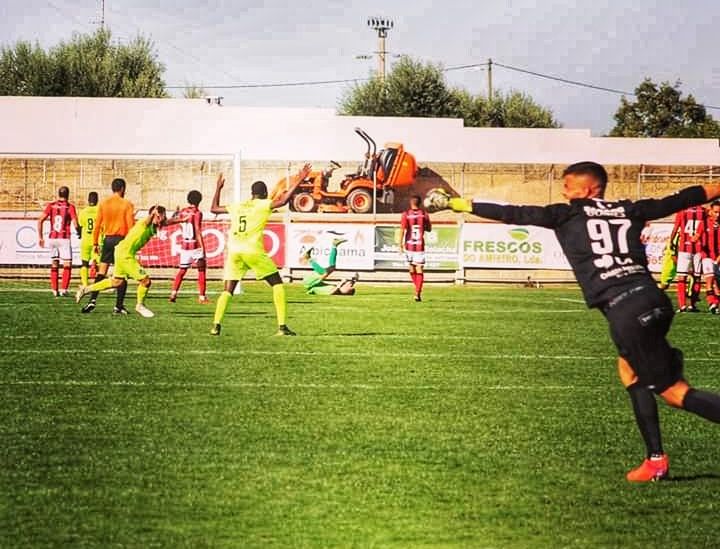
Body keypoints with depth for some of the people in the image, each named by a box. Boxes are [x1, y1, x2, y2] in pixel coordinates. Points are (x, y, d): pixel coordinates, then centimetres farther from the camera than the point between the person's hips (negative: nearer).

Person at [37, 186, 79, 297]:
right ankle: (63, 289, -8)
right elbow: (75, 224, -11)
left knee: (54, 265, 13)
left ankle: (54, 290, 12)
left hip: (52, 238, 4)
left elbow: (40, 221, -1)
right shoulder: (70, 207, -3)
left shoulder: (51, 205, 6)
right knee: (67, 265, 2)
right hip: (64, 239, -4)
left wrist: (40, 237, 7)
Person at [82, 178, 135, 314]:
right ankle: (119, 306, -1)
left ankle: (93, 300, -8)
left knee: (101, 272, 6)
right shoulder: (127, 204, -4)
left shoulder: (103, 203, 5)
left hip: (108, 240, 3)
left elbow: (97, 225, 5)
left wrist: (95, 243, 11)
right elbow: (131, 226, -7)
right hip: (122, 240, -3)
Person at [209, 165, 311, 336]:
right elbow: (283, 200, -12)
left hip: (234, 251, 4)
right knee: (278, 284, 7)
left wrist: (218, 188, 43)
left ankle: (216, 325, -6)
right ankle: (282, 326, -3)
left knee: (228, 290, 12)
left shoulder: (236, 206, 18)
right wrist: (298, 181, -7)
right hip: (253, 251, -4)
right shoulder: (264, 205, 4)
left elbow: (214, 208, 30)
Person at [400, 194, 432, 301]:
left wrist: (401, 245, -4)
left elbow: (402, 230, -8)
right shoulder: (424, 214, -1)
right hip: (420, 245, 0)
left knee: (412, 267, 18)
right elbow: (429, 229, 8)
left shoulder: (406, 214, -4)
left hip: (409, 245, 0)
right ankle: (418, 293, -11)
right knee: (419, 269, -1)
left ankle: (418, 289, 27)